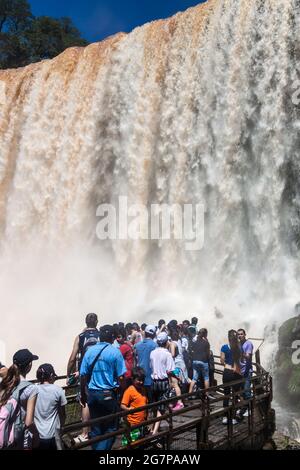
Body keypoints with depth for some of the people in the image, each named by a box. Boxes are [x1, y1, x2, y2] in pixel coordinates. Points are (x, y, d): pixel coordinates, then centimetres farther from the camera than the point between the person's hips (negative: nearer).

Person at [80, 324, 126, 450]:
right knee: (110, 428, 9)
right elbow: (120, 377, -9)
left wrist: (83, 395, 13)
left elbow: (83, 376, 2)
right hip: (108, 394, -4)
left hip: (92, 394, 4)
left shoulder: (90, 351, 1)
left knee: (95, 427, 16)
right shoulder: (115, 352, -8)